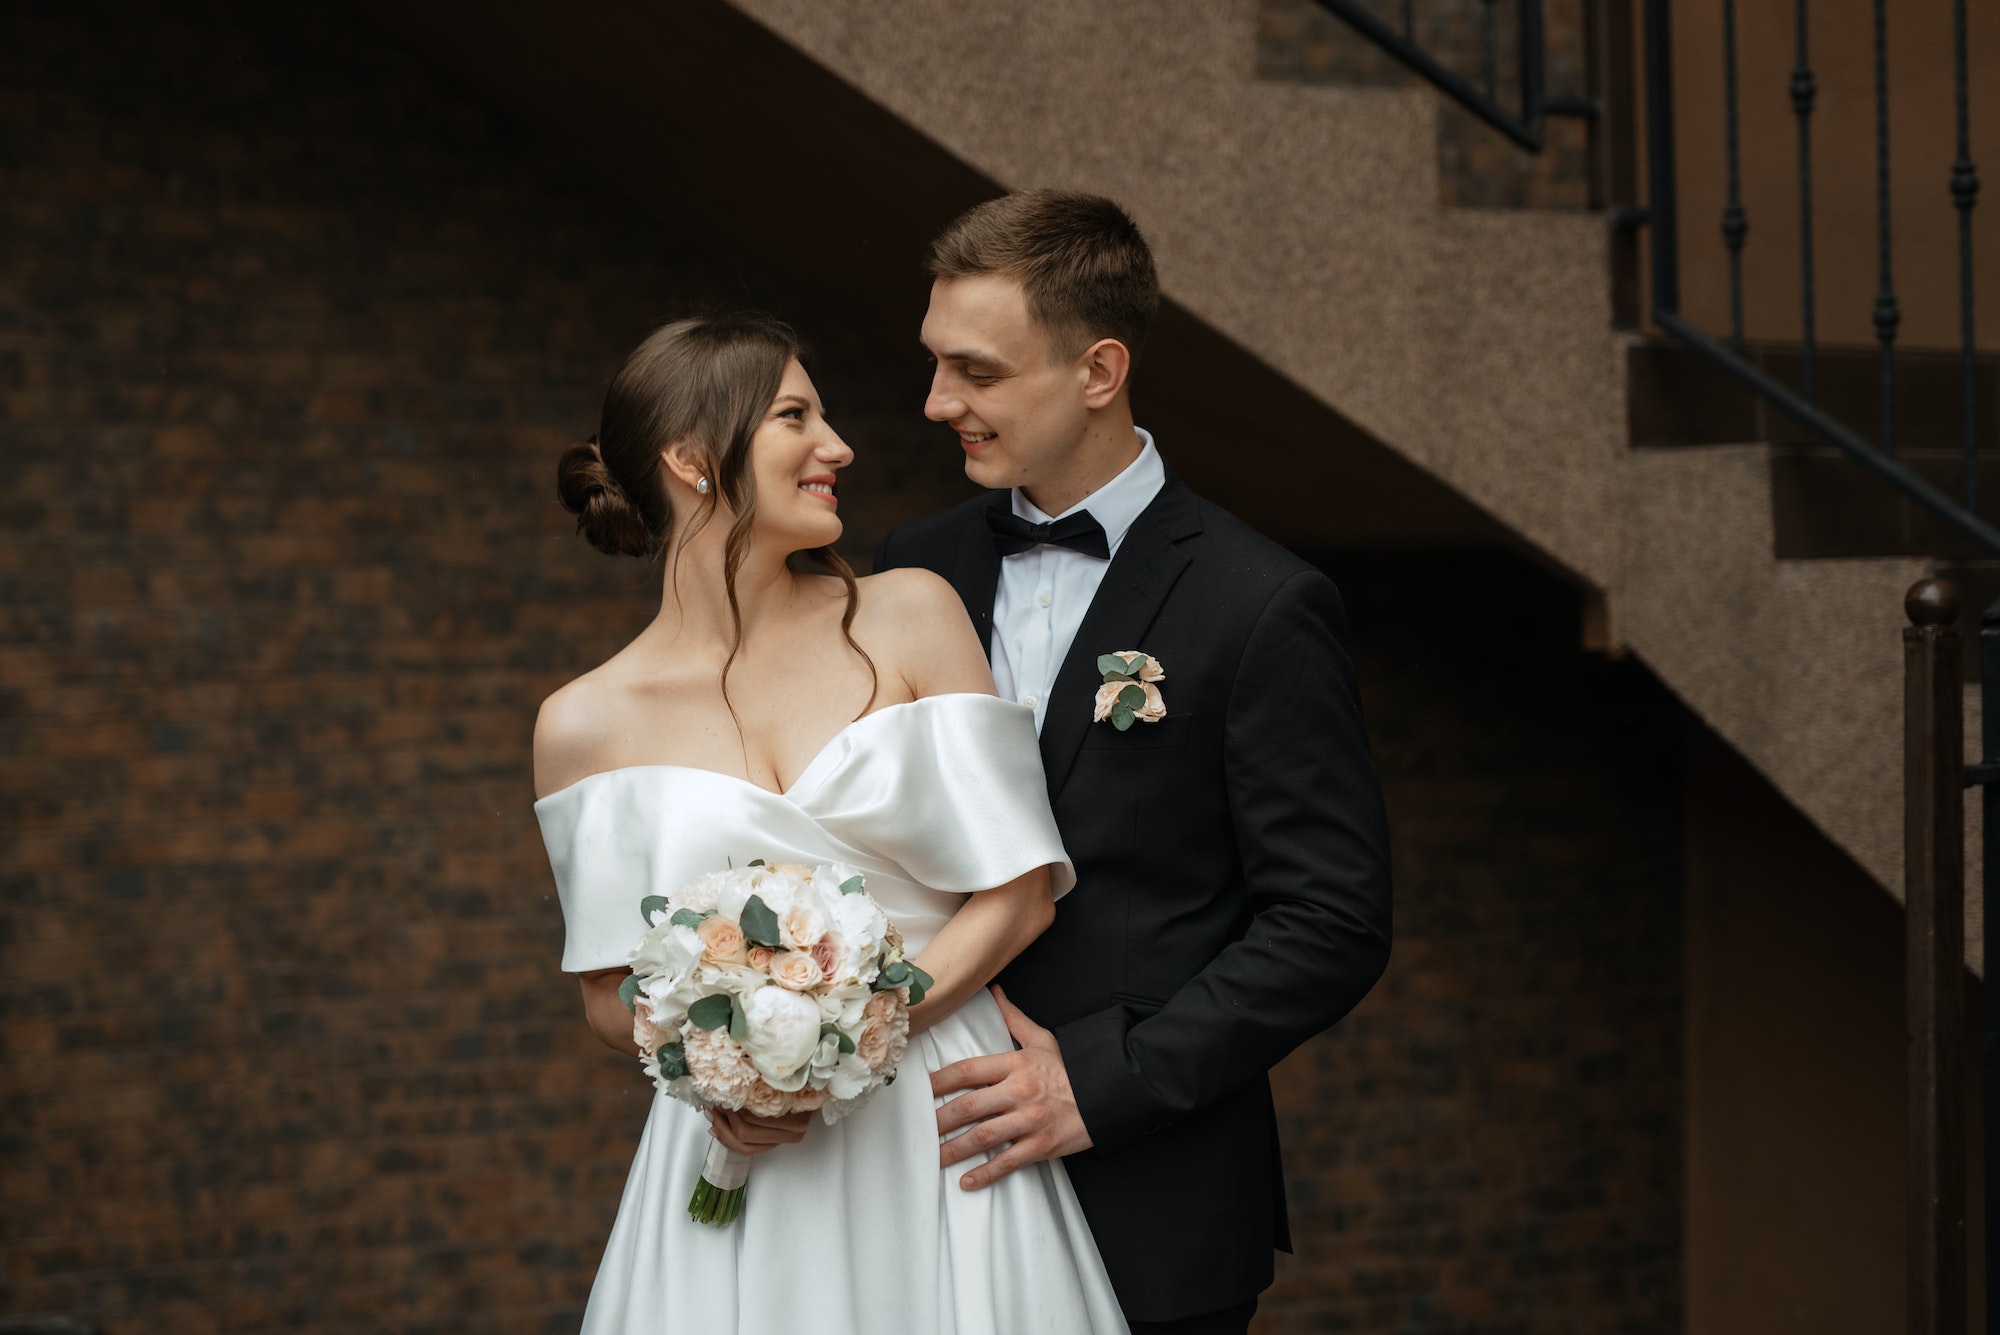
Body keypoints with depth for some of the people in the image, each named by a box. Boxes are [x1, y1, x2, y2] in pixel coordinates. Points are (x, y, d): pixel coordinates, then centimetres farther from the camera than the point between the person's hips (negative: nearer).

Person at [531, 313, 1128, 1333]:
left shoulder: (908, 618, 0)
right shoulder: (585, 726, 1)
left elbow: (1018, 892, -2)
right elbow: (609, 991, 7)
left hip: (935, 1137, 0)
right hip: (741, 1159, 0)